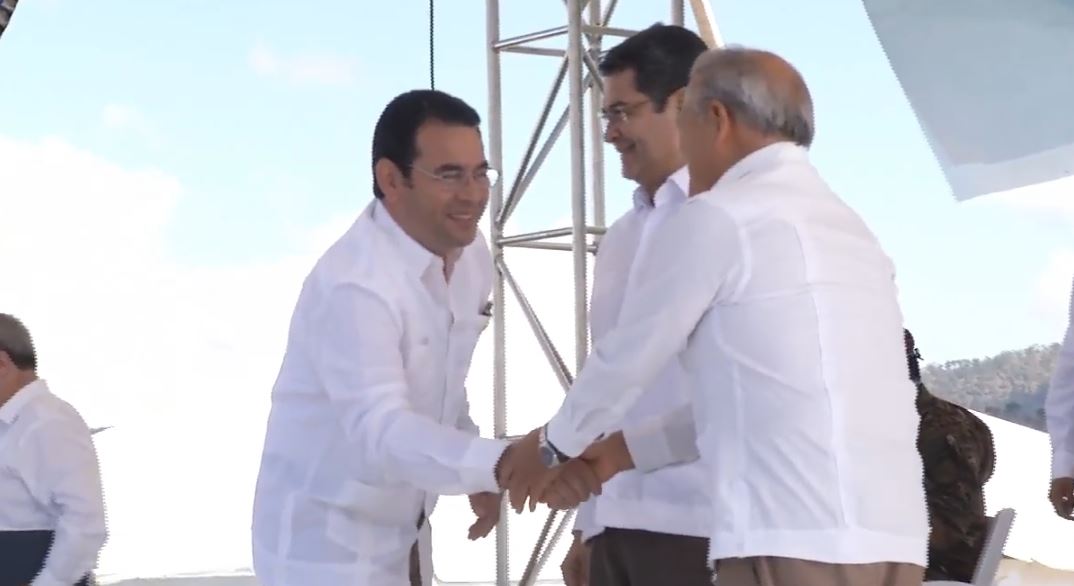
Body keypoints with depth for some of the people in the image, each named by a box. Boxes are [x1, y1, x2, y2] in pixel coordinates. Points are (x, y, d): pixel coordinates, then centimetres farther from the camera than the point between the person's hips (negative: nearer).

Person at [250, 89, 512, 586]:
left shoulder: (471, 256, 1)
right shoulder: (354, 285, -25)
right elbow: (381, 433, -35)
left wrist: (479, 477, 0)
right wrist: (506, 463, -47)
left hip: (402, 534, 8)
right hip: (327, 538, -8)